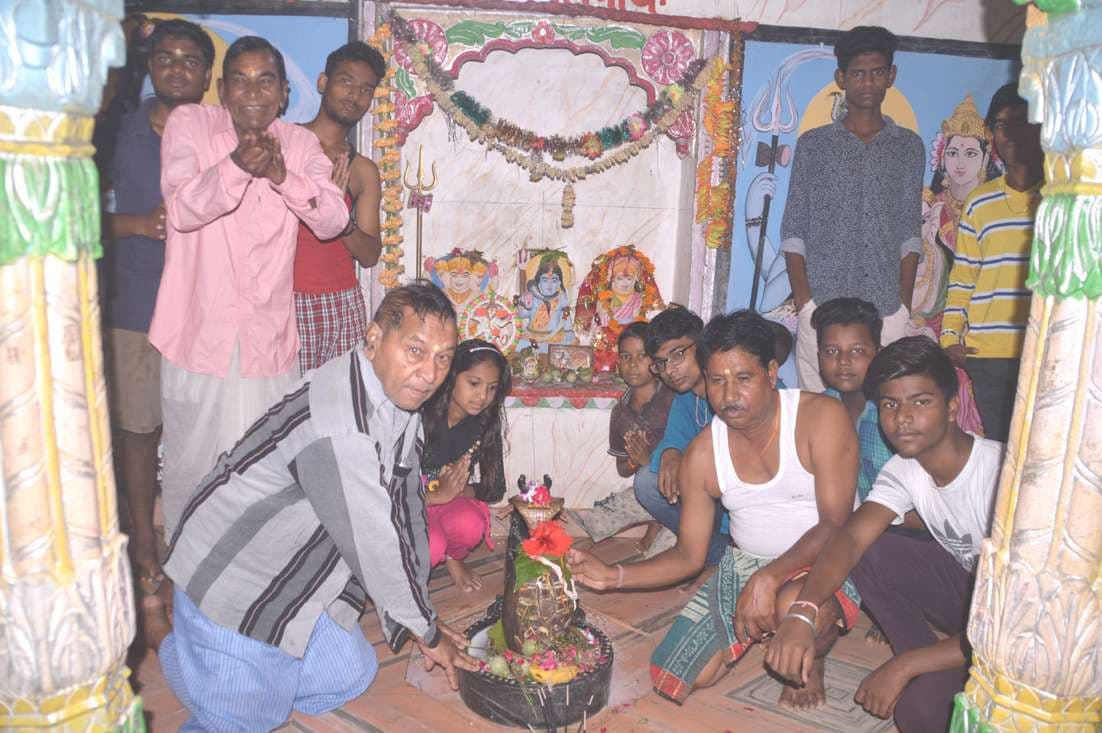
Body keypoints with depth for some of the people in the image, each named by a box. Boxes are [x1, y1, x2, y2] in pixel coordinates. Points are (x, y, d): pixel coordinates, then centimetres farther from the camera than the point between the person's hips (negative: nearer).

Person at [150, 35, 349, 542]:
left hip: (269, 336, 2)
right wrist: (235, 165, -35)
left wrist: (282, 176, -27)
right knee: (191, 466, 11)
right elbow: (182, 210, -18)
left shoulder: (300, 143, 4)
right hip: (198, 332, -2)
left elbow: (333, 221, -9)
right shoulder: (189, 124, -3)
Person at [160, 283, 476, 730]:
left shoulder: (400, 396, -4)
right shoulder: (338, 426, -35)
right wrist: (428, 632, -12)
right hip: (230, 580, -8)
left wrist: (419, 622, 6)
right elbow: (373, 545, -27)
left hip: (301, 577, 9)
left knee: (351, 676, 15)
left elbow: (407, 512, 3)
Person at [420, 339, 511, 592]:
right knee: (431, 546, -34)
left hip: (446, 501, 4)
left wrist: (455, 490, -19)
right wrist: (436, 495, -31)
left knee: (470, 524, -32)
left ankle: (452, 557, 4)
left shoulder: (485, 424, -6)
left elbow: (495, 489, 0)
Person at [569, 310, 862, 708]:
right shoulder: (702, 454, -7)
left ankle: (811, 663, -1)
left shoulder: (821, 416, -19)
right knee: (681, 675, -6)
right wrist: (612, 575, -16)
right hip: (744, 566, 4)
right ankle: (764, 627, 21)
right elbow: (689, 555, -2)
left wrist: (769, 577, -37)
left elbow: (835, 524, -22)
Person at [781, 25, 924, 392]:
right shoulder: (813, 144, 8)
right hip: (821, 305, -1)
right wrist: (803, 300, -5)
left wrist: (905, 303, 1)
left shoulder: (909, 148, 13)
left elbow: (910, 233, 11)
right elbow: (793, 231, 5)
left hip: (888, 310, 1)